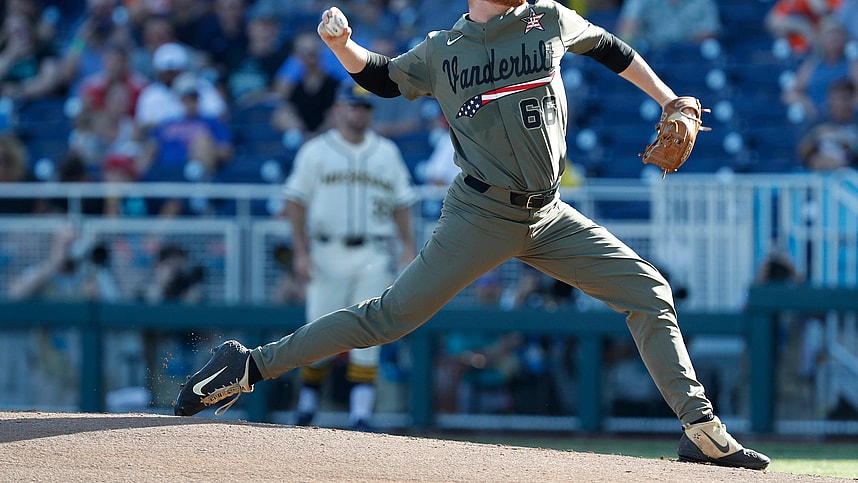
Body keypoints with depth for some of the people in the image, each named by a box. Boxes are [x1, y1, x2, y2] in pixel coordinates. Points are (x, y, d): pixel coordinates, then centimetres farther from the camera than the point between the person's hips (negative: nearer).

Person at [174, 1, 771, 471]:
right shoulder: (439, 52, 0)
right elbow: (382, 78, 15)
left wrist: (669, 101, 23)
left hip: (548, 217, 4)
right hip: (482, 216, -4)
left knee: (649, 294, -2)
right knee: (392, 316, -10)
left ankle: (702, 431, 3)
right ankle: (248, 366, -2)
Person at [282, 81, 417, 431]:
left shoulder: (387, 152, 14)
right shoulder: (316, 151, 6)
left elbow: (401, 204, 14)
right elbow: (296, 202, 3)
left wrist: (409, 249, 3)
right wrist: (301, 252, -5)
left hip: (374, 255, 2)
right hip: (328, 254, -2)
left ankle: (361, 415, -7)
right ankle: (307, 407, 13)